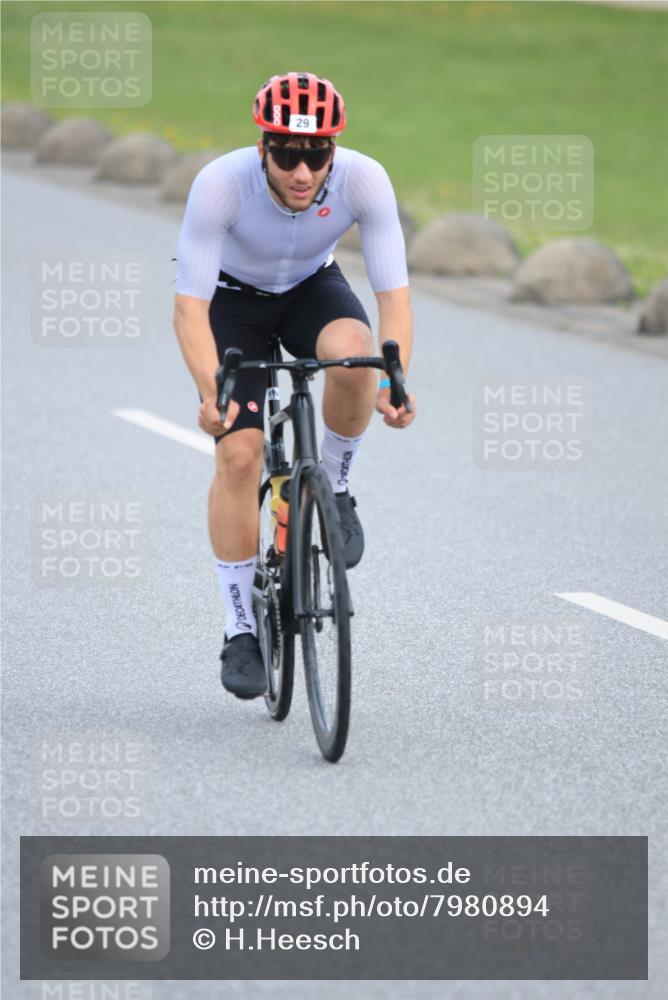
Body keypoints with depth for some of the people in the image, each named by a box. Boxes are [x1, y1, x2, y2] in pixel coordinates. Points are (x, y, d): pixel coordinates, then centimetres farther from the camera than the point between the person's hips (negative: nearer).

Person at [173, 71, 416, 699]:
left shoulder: (364, 180, -30)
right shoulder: (221, 183, -35)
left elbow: (393, 294, -29)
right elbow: (190, 305, -35)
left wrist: (395, 382, -45)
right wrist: (212, 392, -50)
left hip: (311, 286, 1)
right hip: (233, 296, -1)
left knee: (352, 352, -34)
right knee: (238, 453, -14)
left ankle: (333, 491, -6)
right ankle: (241, 632, -1)